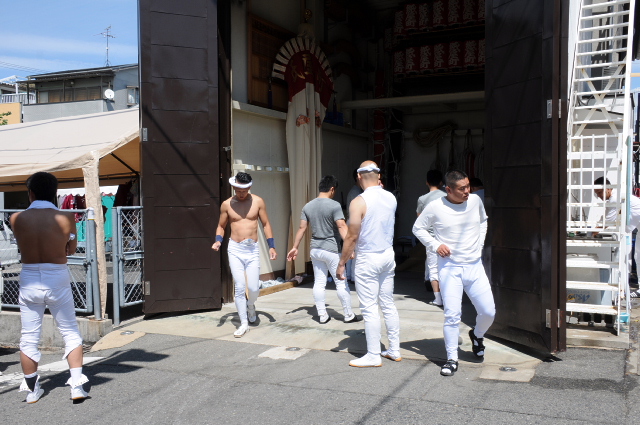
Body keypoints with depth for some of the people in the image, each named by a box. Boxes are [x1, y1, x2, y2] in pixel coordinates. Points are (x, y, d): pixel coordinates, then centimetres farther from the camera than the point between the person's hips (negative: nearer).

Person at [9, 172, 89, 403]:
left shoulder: (17, 219, -3)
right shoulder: (65, 217, -7)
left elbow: (23, 245, 9)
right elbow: (71, 249, 4)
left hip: (29, 280, 2)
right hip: (57, 280, -1)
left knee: (29, 337, 13)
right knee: (70, 332, 11)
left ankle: (32, 389, 24)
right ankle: (77, 384, 5)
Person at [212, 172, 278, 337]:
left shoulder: (258, 202, 0)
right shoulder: (226, 204, 1)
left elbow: (266, 224, 6)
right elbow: (221, 226, 12)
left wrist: (271, 246, 0)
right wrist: (218, 240, -8)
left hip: (253, 250, 0)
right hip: (235, 250, 0)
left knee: (254, 288, -6)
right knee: (240, 288, -3)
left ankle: (250, 305, 30)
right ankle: (244, 324, 11)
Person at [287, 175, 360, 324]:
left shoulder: (308, 207, 4)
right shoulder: (334, 205, -13)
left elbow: (302, 228, 6)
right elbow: (342, 227, -20)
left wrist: (295, 247, 12)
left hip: (315, 249, 6)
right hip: (331, 249, -6)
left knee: (319, 283, 10)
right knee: (341, 283, 4)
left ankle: (322, 315, 15)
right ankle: (348, 315, 12)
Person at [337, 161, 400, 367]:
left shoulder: (359, 202, -17)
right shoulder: (391, 198, 1)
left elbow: (352, 236, -17)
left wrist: (342, 263, -6)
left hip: (368, 259, -7)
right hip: (388, 255, 7)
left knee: (369, 309, 1)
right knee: (388, 304, 15)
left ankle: (373, 356, 9)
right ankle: (394, 350, 24)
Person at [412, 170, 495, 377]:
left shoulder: (475, 201, 1)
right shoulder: (435, 207, -10)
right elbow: (418, 228, 4)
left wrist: (480, 243, 10)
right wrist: (435, 245, -8)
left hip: (475, 266, 4)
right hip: (449, 267, -3)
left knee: (488, 312, 3)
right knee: (452, 315, -6)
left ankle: (477, 335, 36)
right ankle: (452, 359, 10)